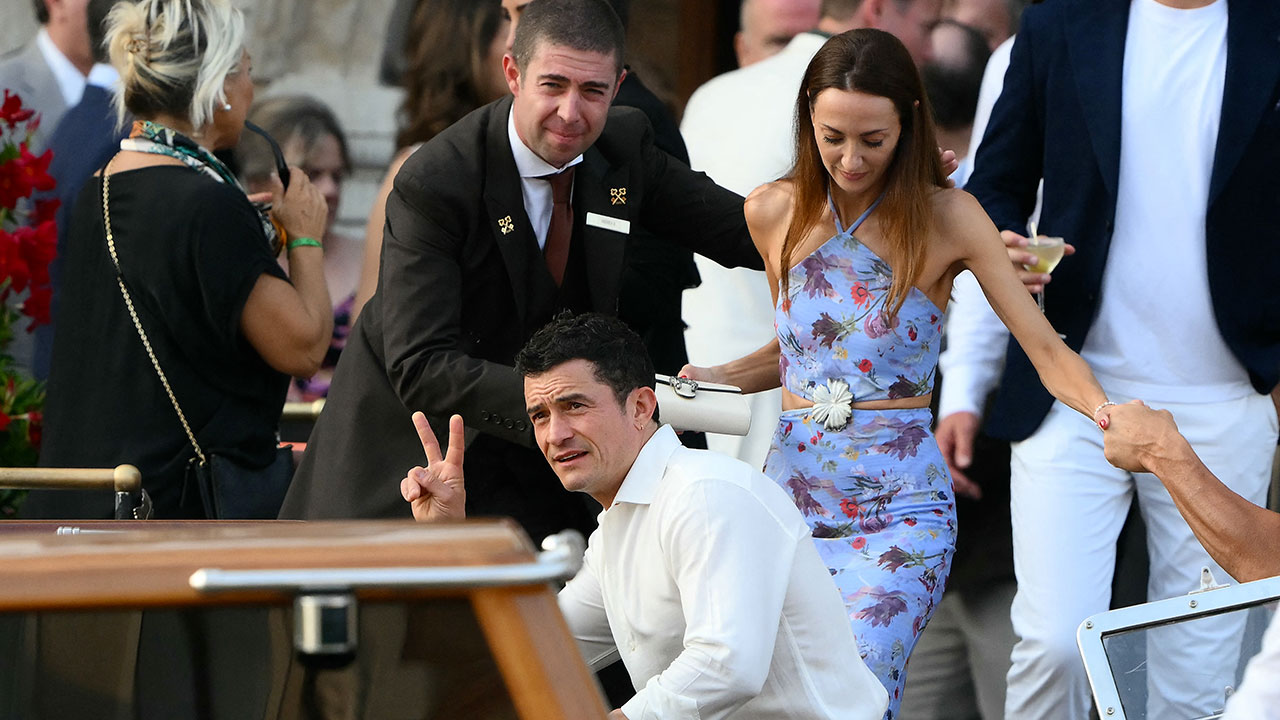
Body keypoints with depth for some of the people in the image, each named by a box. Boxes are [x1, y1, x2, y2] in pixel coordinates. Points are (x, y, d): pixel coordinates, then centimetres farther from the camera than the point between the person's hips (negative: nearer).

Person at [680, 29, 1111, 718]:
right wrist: (711, 379, 5)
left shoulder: (947, 218, -4)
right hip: (792, 490, 4)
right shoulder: (774, 213, 7)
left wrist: (1106, 410, -26)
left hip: (900, 509, -4)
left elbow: (1048, 352, -7)